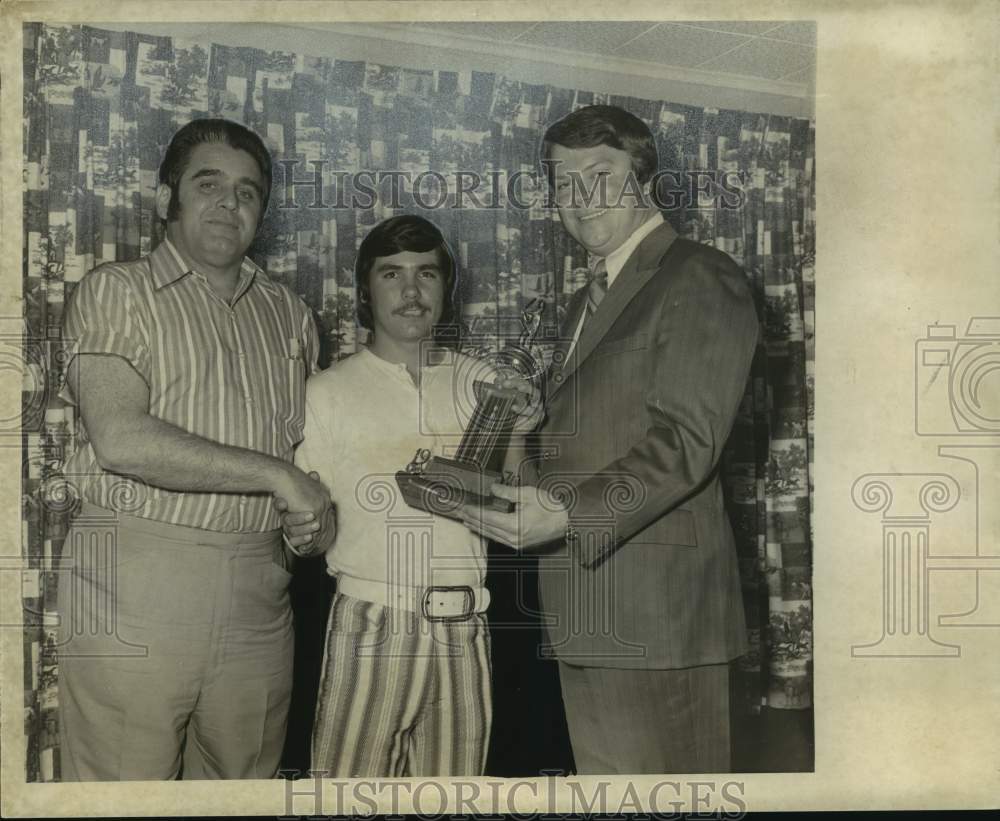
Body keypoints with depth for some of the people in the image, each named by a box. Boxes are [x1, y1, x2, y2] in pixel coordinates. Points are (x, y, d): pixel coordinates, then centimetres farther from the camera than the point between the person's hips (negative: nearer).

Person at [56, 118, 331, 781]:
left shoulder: (289, 314, 18)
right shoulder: (117, 291, 2)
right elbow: (121, 440, -13)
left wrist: (314, 514, 3)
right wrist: (275, 474, -10)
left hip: (258, 594, 5)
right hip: (135, 581, -4)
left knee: (244, 781, 10)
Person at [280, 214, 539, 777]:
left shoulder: (479, 384, 9)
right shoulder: (328, 393, 2)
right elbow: (312, 528, 5)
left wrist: (516, 434, -10)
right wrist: (304, 532, -17)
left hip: (461, 629, 2)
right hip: (369, 628, -2)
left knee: (454, 779, 8)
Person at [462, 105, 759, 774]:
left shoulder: (701, 280, -7)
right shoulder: (589, 300, 23)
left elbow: (686, 442, -17)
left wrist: (570, 514, -26)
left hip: (658, 611, -9)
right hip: (585, 612, 9)